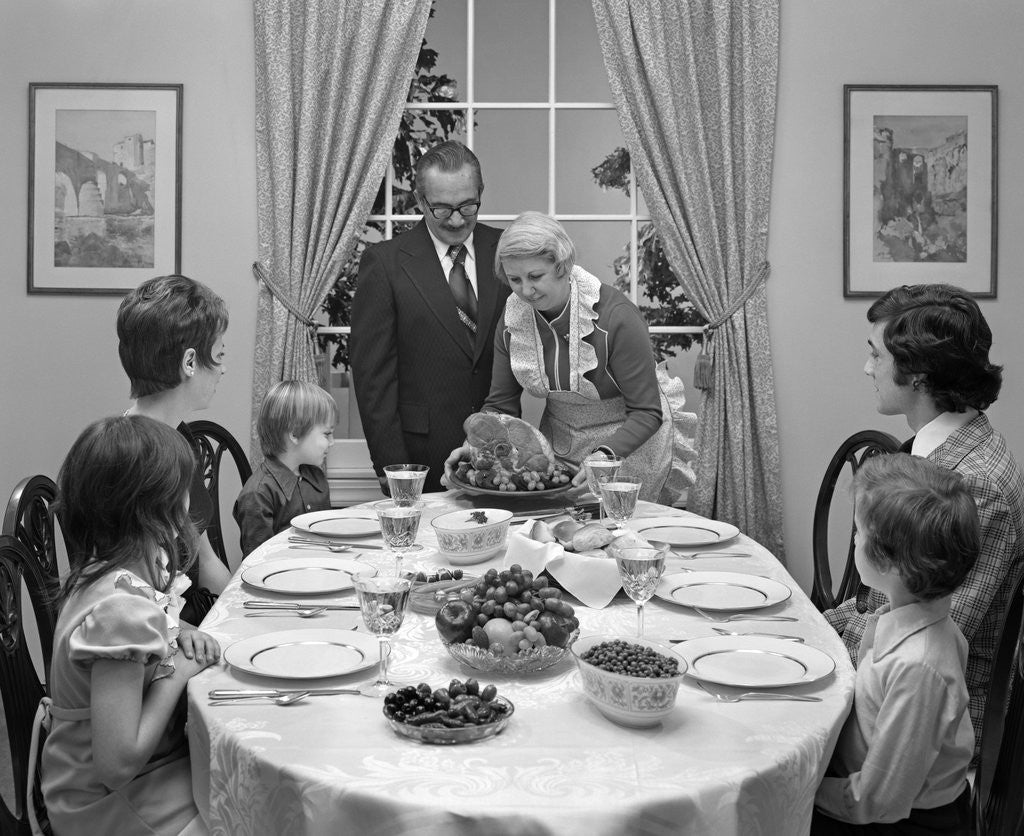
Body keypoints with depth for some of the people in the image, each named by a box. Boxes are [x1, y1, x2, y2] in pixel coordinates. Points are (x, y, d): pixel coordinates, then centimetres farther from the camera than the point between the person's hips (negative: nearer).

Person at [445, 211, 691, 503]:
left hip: (627, 447, -4)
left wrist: (605, 454, -40)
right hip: (558, 446, 5)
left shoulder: (616, 316, -26)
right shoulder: (513, 320, -9)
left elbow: (647, 412, -24)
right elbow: (500, 403, -2)